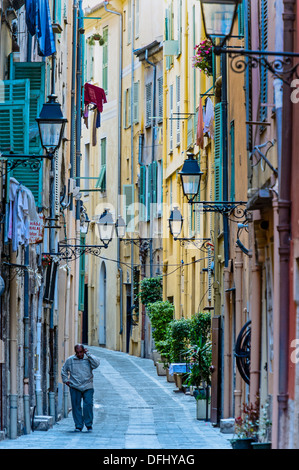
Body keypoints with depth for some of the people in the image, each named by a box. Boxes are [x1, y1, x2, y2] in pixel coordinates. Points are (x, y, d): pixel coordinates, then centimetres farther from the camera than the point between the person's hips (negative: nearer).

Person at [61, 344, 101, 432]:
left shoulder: (89, 359, 5)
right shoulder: (70, 360, 8)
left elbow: (96, 364, -14)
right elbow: (64, 370, 20)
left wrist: (88, 354, -11)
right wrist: (65, 380, 9)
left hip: (88, 387, -1)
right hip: (75, 387, 1)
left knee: (88, 404, -12)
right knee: (76, 406, 0)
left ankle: (89, 424, 2)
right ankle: (78, 425, 8)